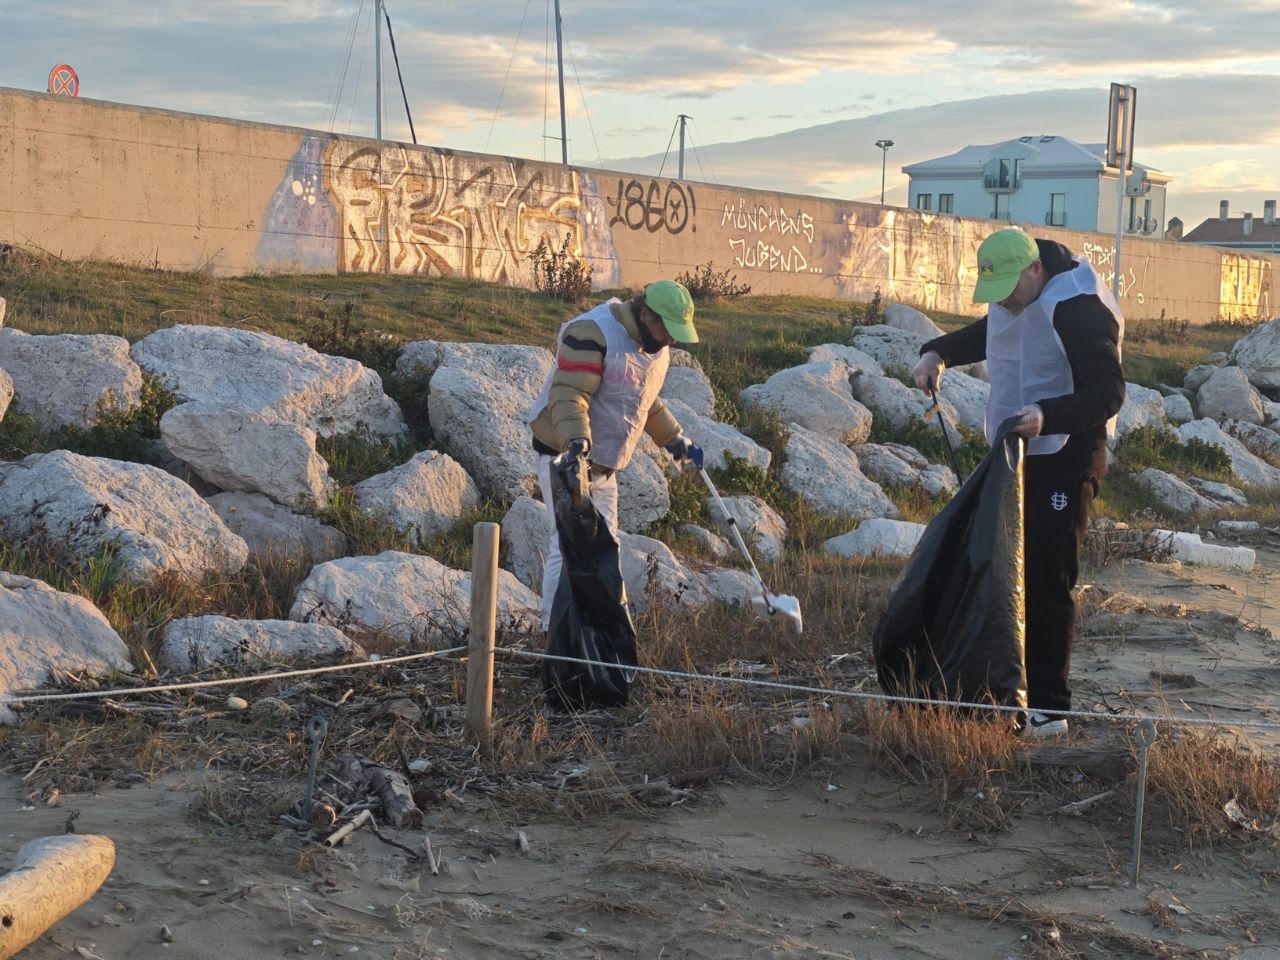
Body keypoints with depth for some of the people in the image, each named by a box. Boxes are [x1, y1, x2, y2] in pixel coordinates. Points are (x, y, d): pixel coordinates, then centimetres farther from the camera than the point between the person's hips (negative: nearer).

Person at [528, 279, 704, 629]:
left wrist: (676, 440, 24)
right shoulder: (593, 334, -19)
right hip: (566, 457, -9)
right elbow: (568, 393, -26)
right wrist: (576, 440, -40)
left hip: (604, 466, 9)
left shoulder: (655, 347, 10)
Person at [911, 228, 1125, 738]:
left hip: (1063, 465, -9)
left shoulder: (1077, 309, -21)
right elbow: (986, 333, 29)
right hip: (1012, 457, 9)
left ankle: (1048, 707, -1)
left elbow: (1108, 392, -23)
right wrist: (938, 353, 11)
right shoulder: (1010, 301, 7)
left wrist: (1050, 416, -38)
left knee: (1047, 584, -8)